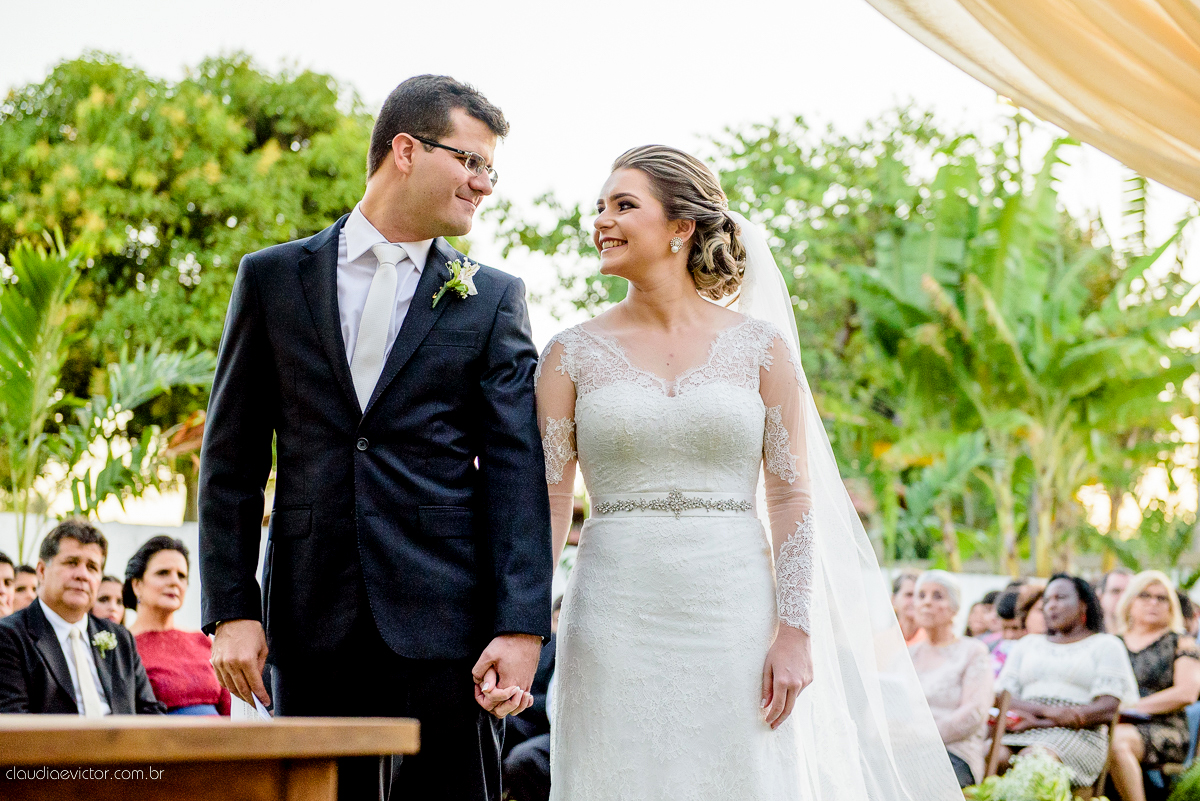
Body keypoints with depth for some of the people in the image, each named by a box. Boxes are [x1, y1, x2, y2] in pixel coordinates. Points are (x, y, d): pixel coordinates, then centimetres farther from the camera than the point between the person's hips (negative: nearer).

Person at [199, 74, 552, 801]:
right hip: (312, 623, 1)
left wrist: (522, 628, -9)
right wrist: (231, 609, -1)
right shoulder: (273, 278, 8)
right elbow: (231, 459, 7)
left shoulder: (494, 299, 7)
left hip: (446, 621, -1)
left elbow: (516, 470, 0)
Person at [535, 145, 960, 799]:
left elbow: (792, 496, 1)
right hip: (616, 620, 0)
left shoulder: (761, 345, 3)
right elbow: (549, 500, 0)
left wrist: (795, 633, -6)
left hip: (734, 616, 0)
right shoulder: (573, 353, 4)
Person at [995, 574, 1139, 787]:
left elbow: (1108, 709, -1)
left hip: (1077, 736, -3)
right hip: (1021, 733, 3)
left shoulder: (1106, 645, 15)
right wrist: (1047, 711, -9)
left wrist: (1039, 722, -10)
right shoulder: (1027, 644, 29)